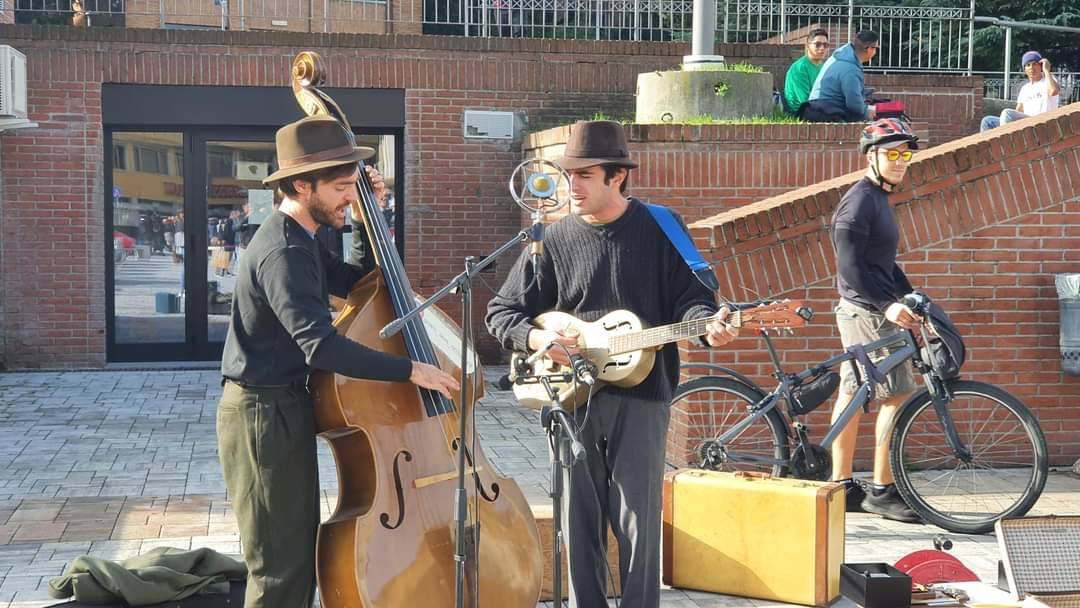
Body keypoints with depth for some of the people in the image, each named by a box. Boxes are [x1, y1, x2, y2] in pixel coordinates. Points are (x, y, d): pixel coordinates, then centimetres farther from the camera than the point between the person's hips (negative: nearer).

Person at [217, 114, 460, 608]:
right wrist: (411, 370, -30)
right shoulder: (283, 252, -22)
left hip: (282, 410, 10)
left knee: (300, 554, 17)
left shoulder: (297, 241, 11)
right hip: (265, 417, -10)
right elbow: (321, 345, -33)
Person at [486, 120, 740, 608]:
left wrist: (708, 325, -22)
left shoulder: (659, 230, 1)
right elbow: (501, 311, 9)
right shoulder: (555, 240, 5)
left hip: (639, 392, -2)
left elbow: (688, 297, 0)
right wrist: (536, 337, -11)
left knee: (637, 522, -1)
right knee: (580, 521, 7)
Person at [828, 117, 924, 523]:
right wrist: (886, 305, -25)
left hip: (864, 310, 10)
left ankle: (842, 486, 15)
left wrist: (912, 298, 16)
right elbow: (850, 267, -22)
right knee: (896, 394, -8)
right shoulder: (860, 201, -14)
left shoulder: (877, 200, 18)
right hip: (866, 312, -10)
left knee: (852, 393, 10)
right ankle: (882, 490, -3)